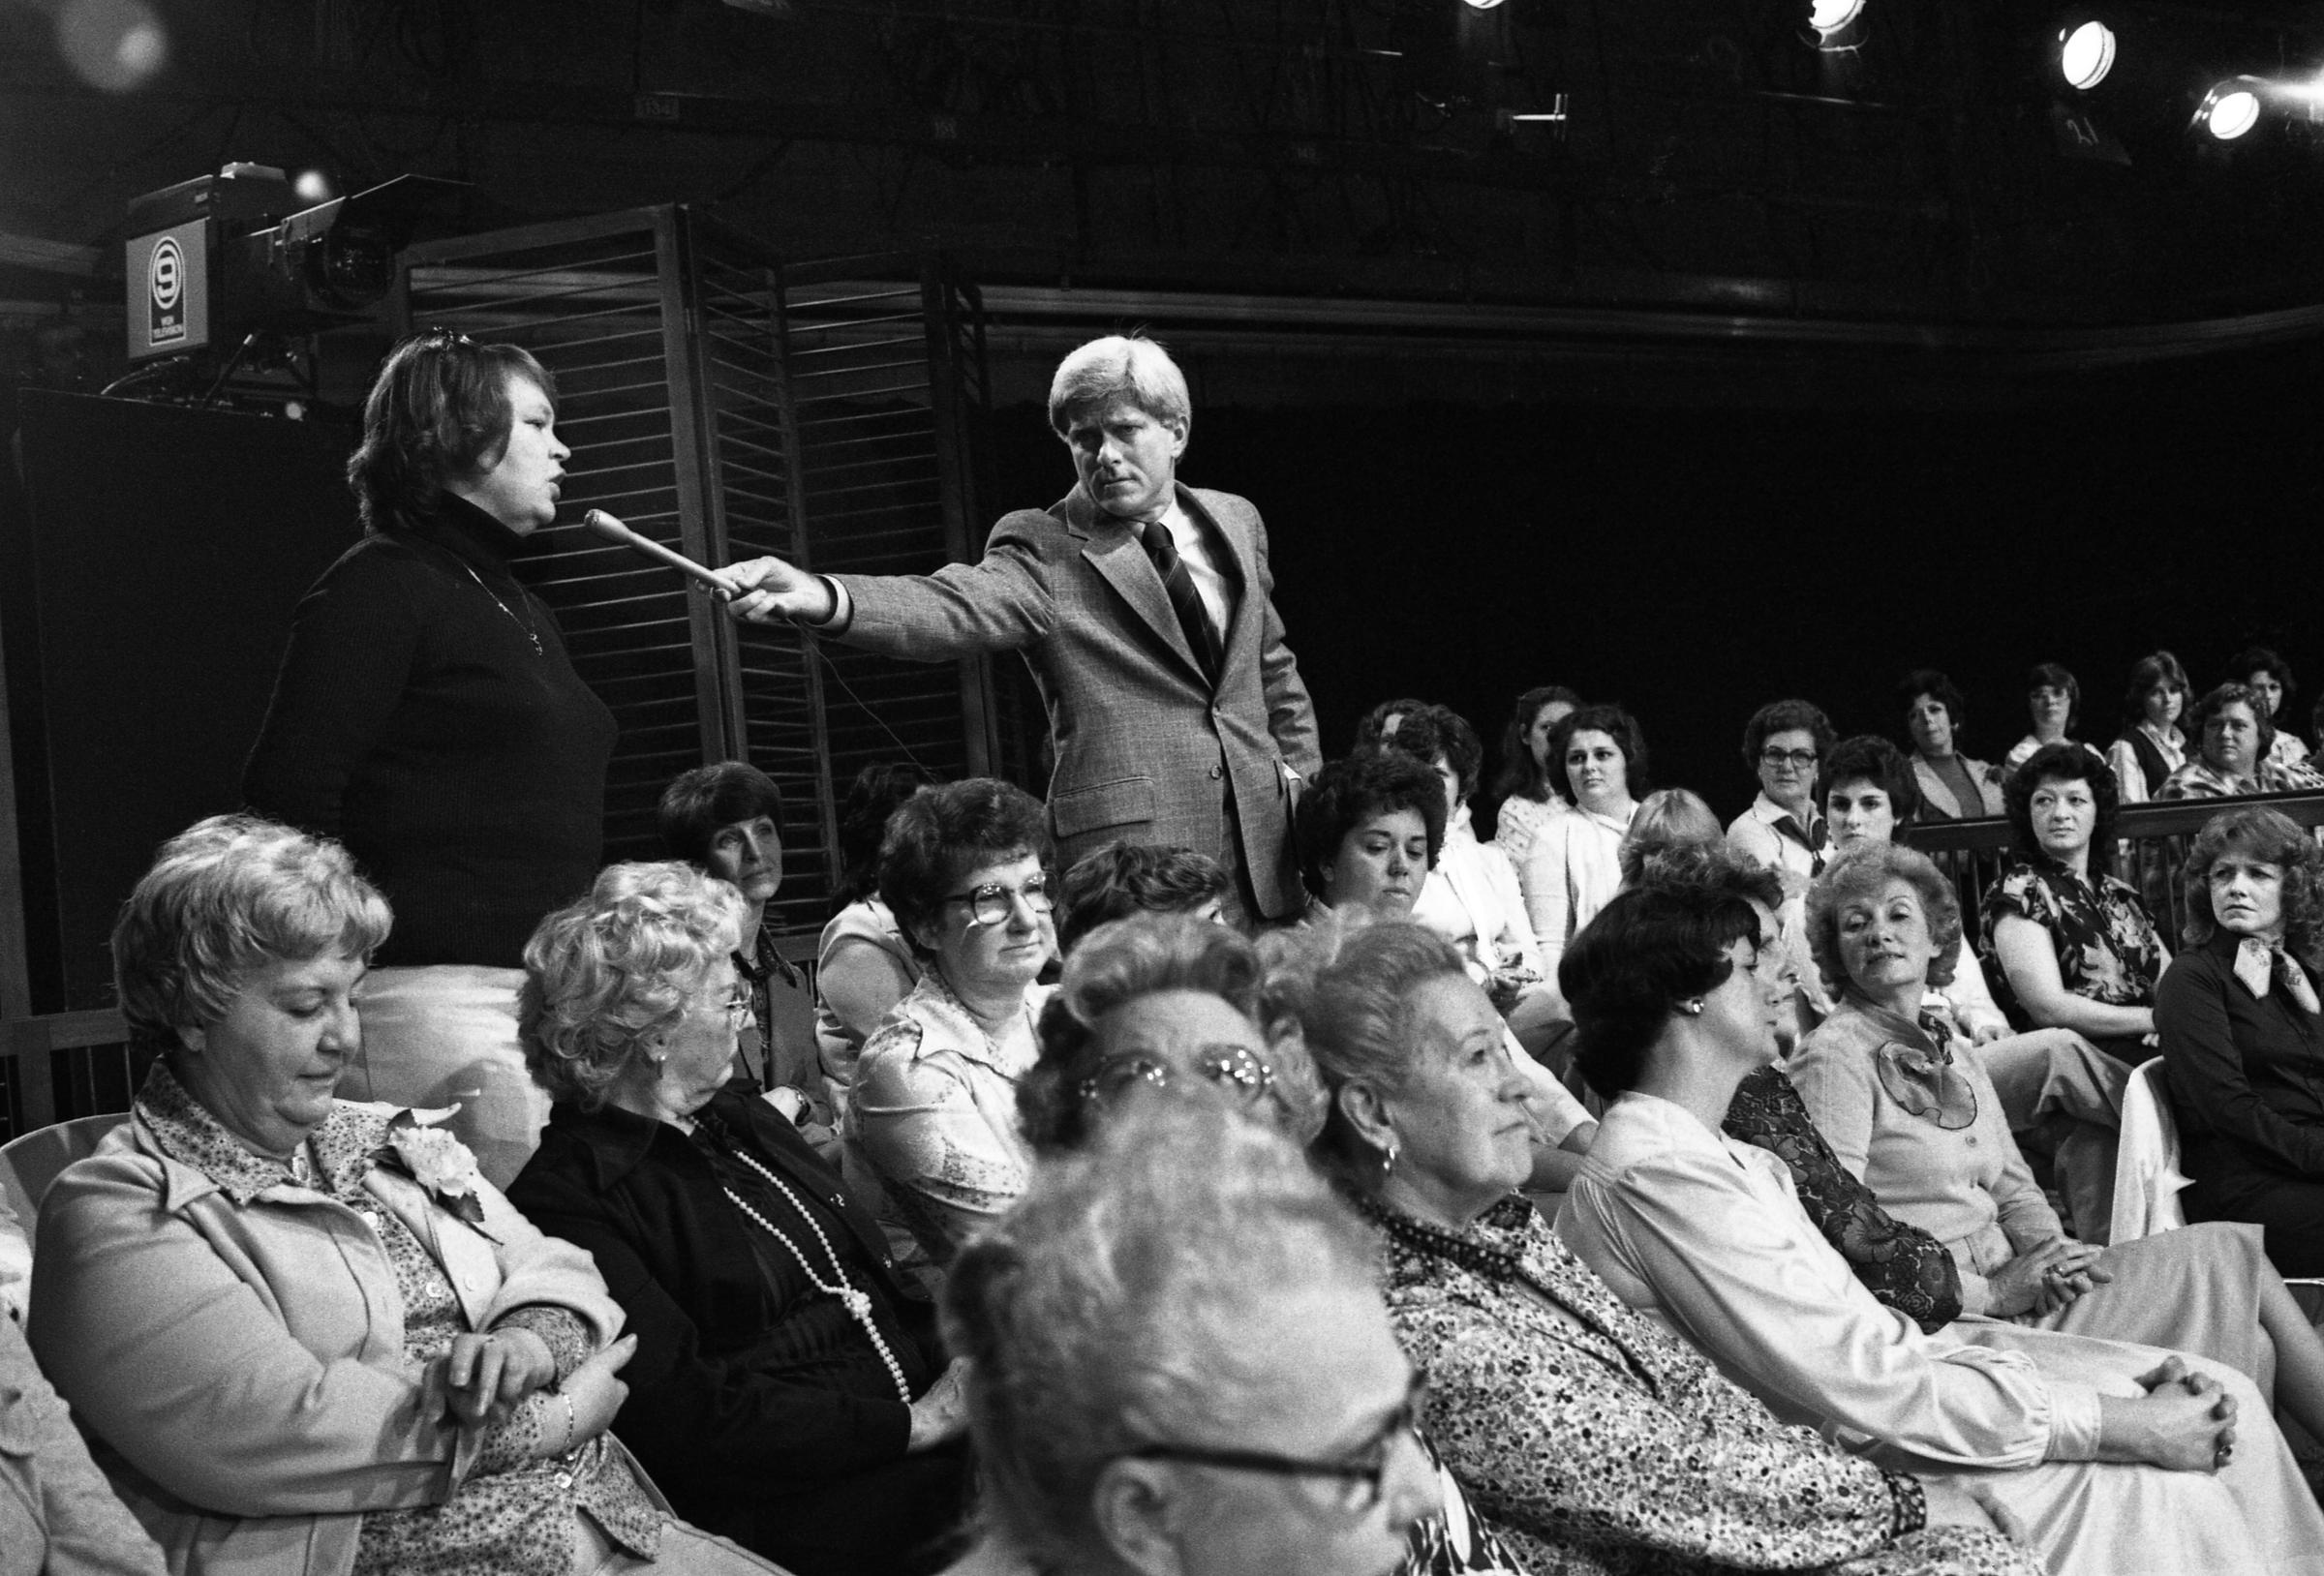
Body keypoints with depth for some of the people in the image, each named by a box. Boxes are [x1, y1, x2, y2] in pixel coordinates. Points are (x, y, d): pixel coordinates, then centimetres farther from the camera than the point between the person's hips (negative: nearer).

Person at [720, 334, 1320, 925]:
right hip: (1128, 844, -5)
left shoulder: (1236, 521, 13)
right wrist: (819, 596, -41)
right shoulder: (1043, 550, -4)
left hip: (1265, 833, 5)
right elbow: (958, 606, -24)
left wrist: (1300, 770, 15)